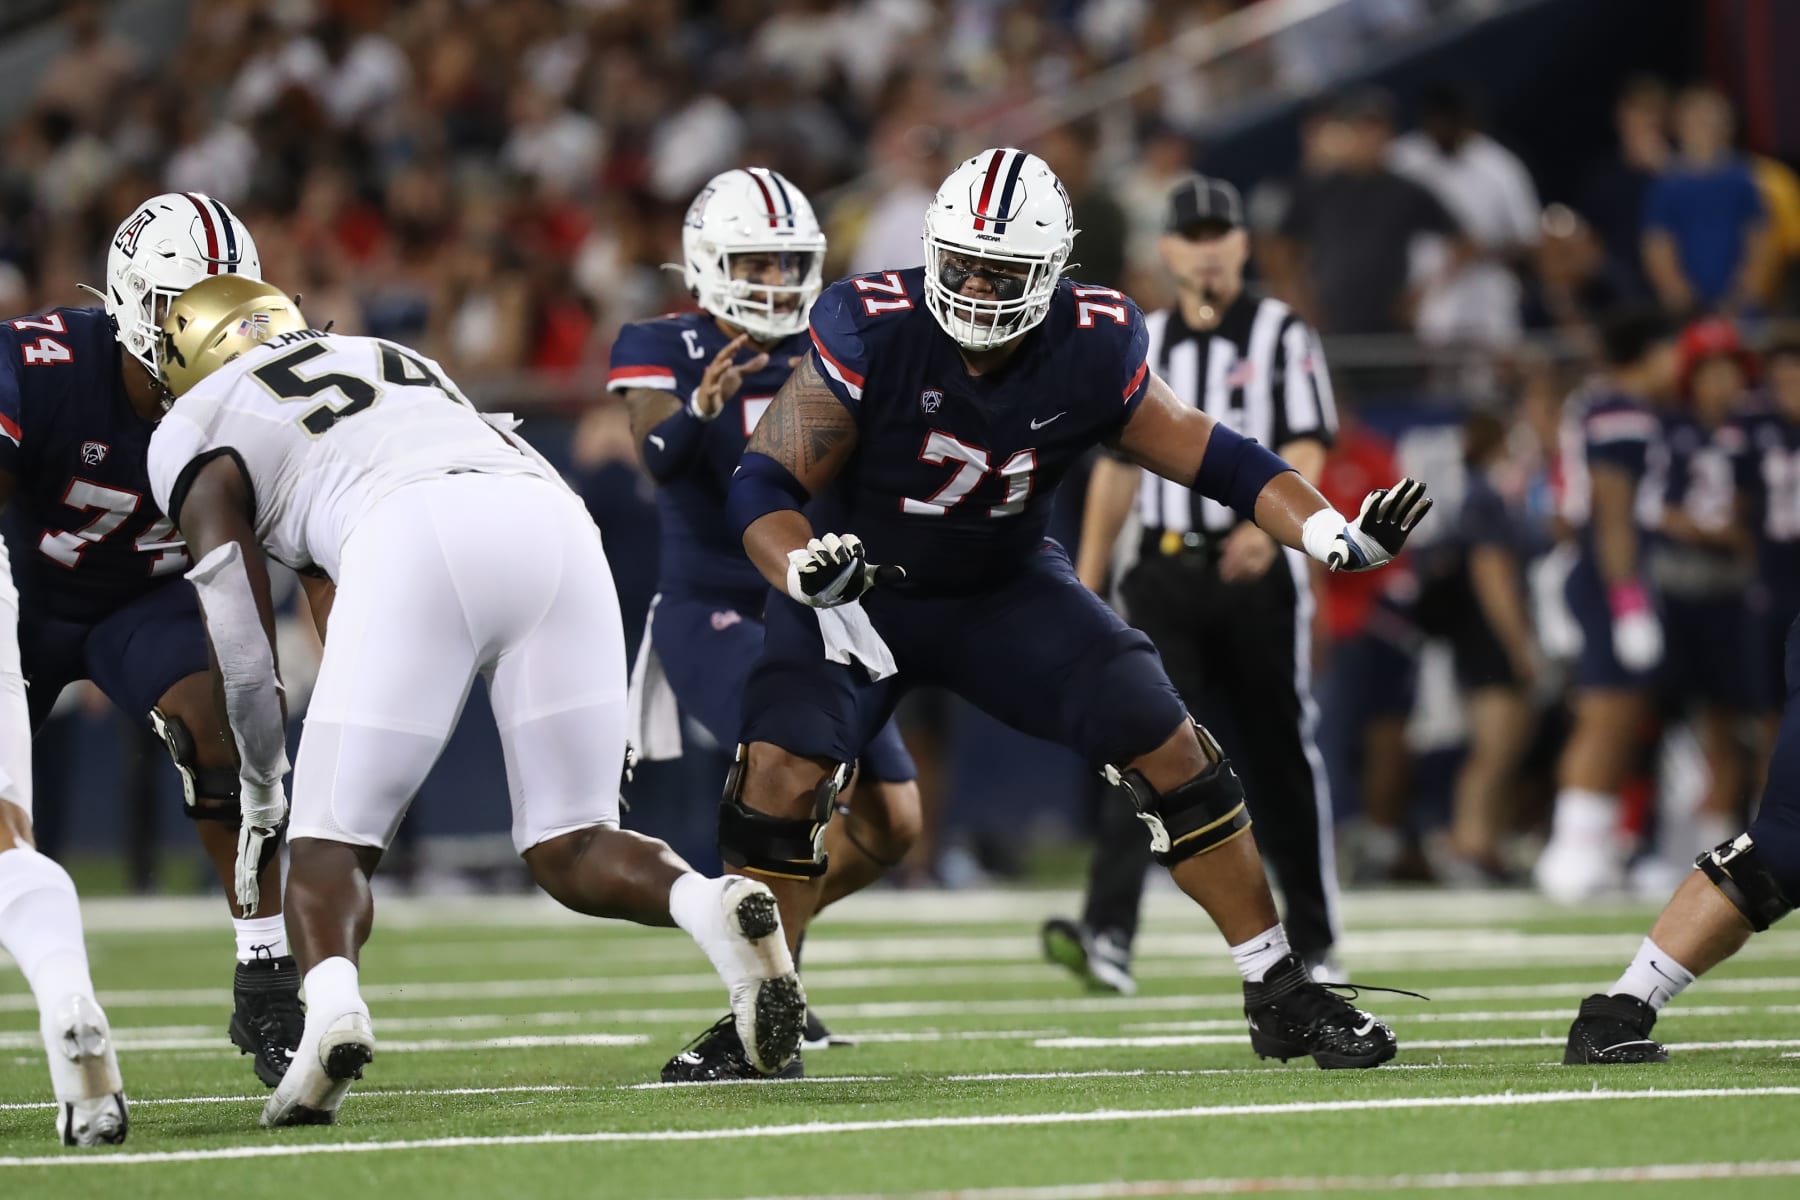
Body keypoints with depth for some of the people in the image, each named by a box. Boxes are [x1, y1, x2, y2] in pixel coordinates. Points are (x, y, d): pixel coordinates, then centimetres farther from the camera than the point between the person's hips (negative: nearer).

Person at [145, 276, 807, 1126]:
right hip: (557, 525, 4)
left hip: (418, 545, -4)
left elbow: (244, 646, 18)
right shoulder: (400, 364, 41)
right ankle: (714, 906, -18)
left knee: (333, 842, 6)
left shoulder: (198, 429, 25)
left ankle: (331, 998, -25)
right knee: (570, 850, 12)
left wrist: (261, 793, 30)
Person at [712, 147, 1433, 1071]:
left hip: (1006, 588, 2)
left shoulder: (1092, 350, -17)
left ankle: (1278, 994, 3)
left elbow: (1207, 456, -8)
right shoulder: (873, 333, -26)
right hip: (861, 584, -2)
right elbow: (764, 482, -24)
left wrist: (1333, 535, -22)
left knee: (1170, 748, -11)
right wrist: (805, 569, -45)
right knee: (780, 772, -24)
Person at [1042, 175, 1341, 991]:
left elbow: (1305, 452, -10)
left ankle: (1312, 943, 19)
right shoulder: (1141, 344, 13)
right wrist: (1084, 584, 14)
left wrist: (1268, 522, -29)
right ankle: (1109, 936, -23)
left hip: (1255, 568, -3)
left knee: (1280, 755, 6)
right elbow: (1118, 466, 18)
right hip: (1165, 568, 3)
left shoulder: (1281, 336, 0)